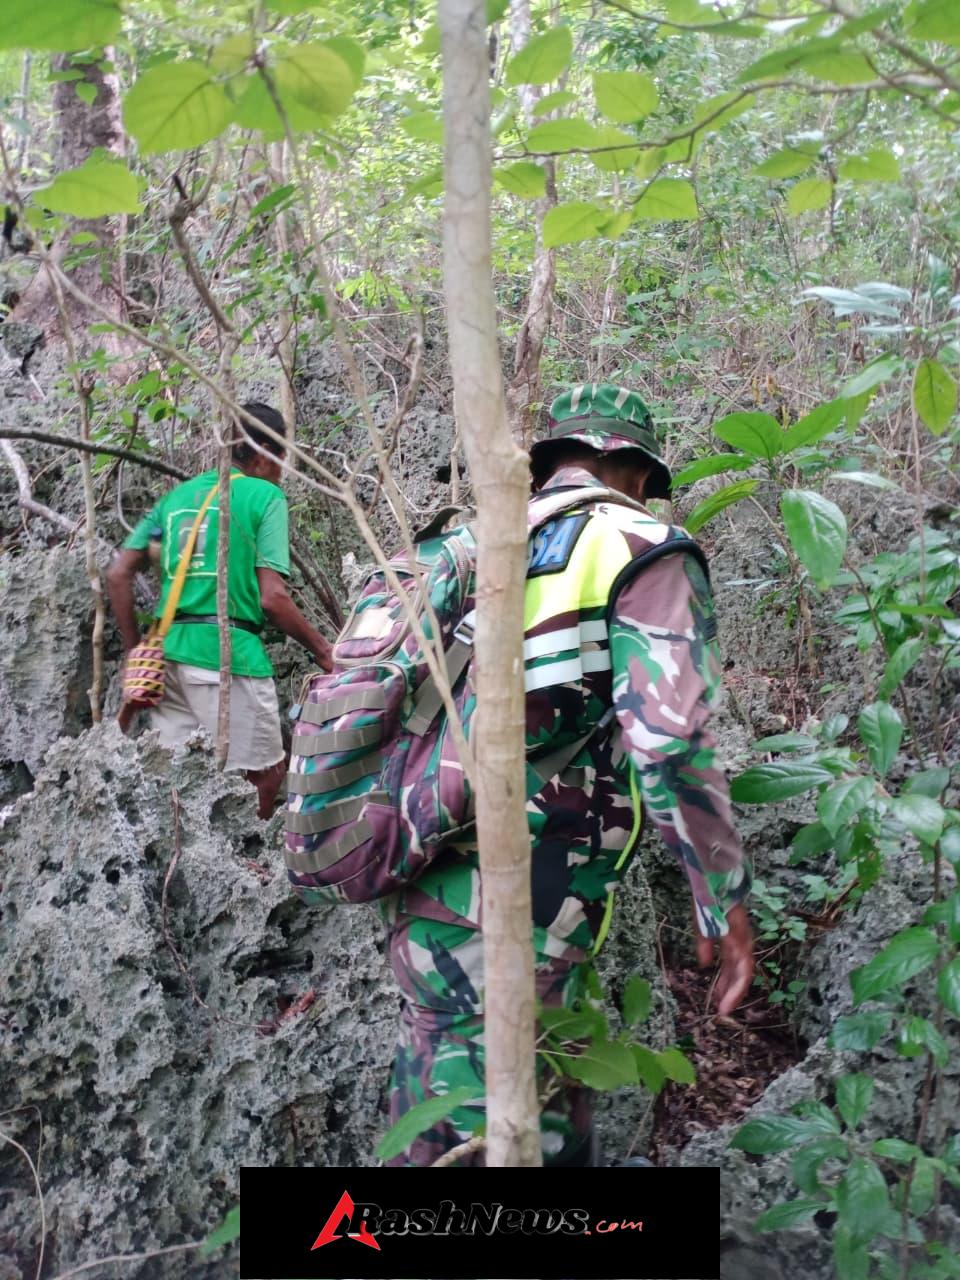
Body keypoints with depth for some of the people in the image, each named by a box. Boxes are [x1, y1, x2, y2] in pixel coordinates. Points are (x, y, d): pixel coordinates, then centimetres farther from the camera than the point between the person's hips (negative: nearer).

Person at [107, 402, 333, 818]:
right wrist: (322, 650, 3)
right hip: (228, 653, -6)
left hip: (170, 651, 6)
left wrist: (135, 651, 18)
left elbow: (118, 576, 12)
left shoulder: (178, 494, 16)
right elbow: (272, 598, -10)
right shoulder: (265, 495, -1)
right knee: (264, 776, 7)